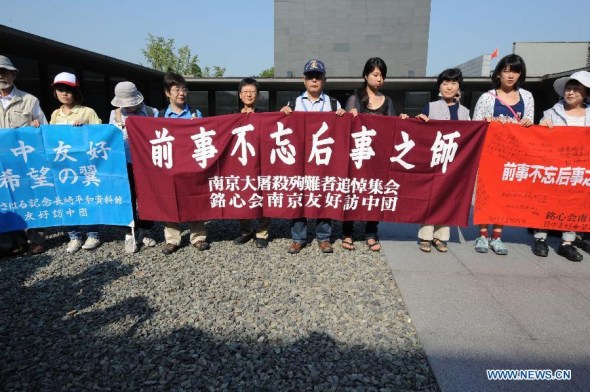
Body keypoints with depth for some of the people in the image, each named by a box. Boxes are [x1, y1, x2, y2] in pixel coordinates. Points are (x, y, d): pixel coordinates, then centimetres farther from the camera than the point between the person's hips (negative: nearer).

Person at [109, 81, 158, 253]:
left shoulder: (151, 113, 0)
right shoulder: (115, 115, 5)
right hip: (125, 162, 1)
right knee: (128, 198, 5)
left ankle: (145, 231, 24)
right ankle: (130, 234, 15)